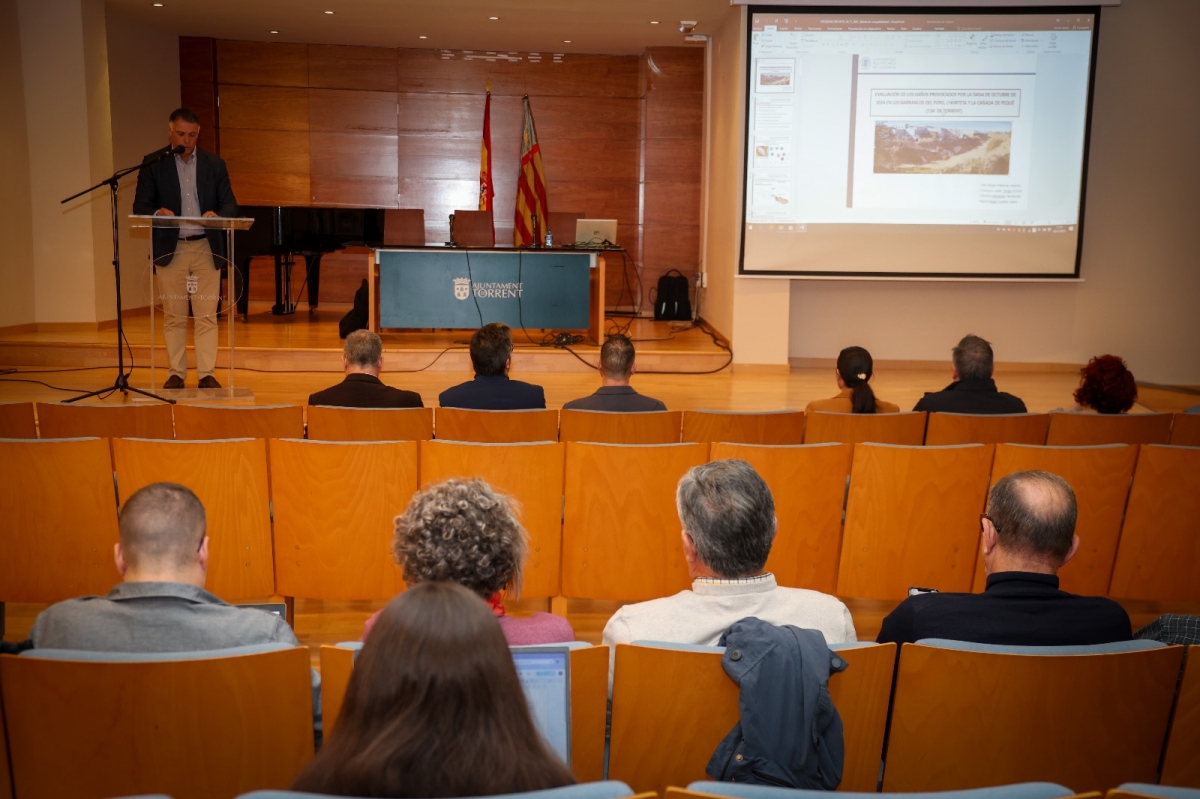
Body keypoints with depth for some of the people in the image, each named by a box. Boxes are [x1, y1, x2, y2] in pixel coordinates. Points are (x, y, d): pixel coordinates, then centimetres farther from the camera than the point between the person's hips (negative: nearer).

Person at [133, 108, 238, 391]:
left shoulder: (214, 164, 7)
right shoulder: (153, 163, 3)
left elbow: (230, 205, 4)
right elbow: (140, 206, 0)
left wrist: (216, 215, -19)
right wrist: (157, 213, -22)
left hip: (206, 248, 1)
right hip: (170, 249, 0)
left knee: (206, 315, 0)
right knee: (174, 316, 5)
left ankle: (207, 374, 4)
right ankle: (176, 373, 13)